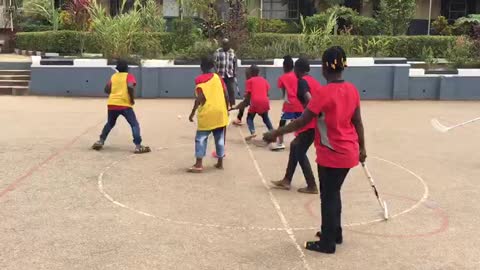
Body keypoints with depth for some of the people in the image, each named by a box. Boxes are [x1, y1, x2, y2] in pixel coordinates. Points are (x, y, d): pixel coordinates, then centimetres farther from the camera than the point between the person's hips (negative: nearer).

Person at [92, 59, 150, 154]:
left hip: (112, 104, 5)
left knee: (110, 124, 26)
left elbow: (107, 90, 10)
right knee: (135, 125, 0)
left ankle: (100, 142, 22)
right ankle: (138, 146, -10)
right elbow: (130, 87, -20)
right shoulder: (129, 76, 0)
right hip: (125, 105, -5)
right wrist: (132, 99, -8)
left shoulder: (113, 76, 14)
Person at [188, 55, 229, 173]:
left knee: (201, 138, 1)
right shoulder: (218, 78, 8)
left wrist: (193, 112, -8)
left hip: (206, 114, -4)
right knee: (220, 138, 12)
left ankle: (199, 164, -4)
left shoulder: (200, 80, -5)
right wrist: (225, 110, 17)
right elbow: (226, 95, 6)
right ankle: (220, 163, 17)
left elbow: (200, 98, -13)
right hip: (220, 113, 4)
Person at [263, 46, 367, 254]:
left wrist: (276, 133, -11)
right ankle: (335, 233, 34)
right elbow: (357, 122, 7)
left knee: (328, 197, 5)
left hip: (332, 154, -7)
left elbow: (302, 121, -19)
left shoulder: (324, 92, -20)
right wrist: (361, 147, 18)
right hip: (349, 152, 7)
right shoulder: (352, 90, 0)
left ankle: (327, 243, 14)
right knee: (333, 193, 21)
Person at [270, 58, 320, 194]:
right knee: (295, 146, 19)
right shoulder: (314, 81, 16)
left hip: (311, 123, -9)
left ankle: (312, 186, 7)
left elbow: (309, 100, -25)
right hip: (317, 121, 9)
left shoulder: (302, 81, -11)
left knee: (300, 152, 3)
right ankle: (287, 180, 24)